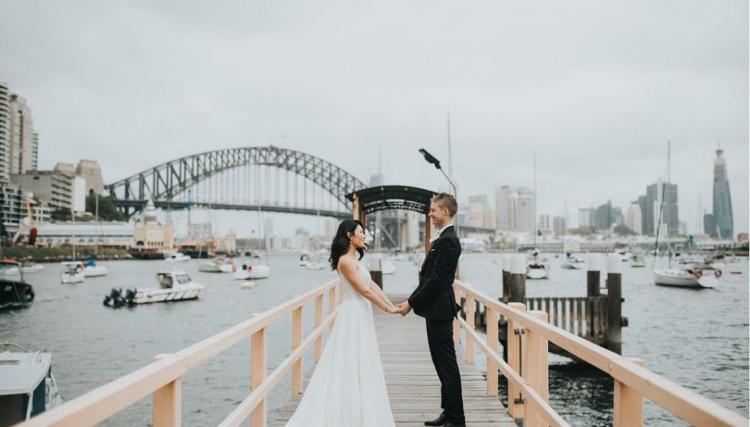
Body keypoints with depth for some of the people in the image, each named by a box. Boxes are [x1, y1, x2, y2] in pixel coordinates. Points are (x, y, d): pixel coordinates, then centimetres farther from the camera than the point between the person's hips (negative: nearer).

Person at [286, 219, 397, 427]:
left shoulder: (355, 258, 14)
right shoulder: (346, 261, -16)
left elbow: (372, 285, 10)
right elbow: (364, 291, -18)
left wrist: (391, 304, 3)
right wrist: (387, 309, -10)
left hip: (360, 315, 10)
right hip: (353, 315, -10)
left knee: (359, 366, 13)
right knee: (351, 366, -2)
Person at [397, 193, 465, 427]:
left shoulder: (447, 241, -17)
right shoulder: (445, 239, 14)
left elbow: (436, 280, -21)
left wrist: (411, 303, -15)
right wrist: (412, 300, 13)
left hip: (440, 310, -10)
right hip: (437, 310, 10)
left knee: (447, 364, -3)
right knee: (443, 363, 15)